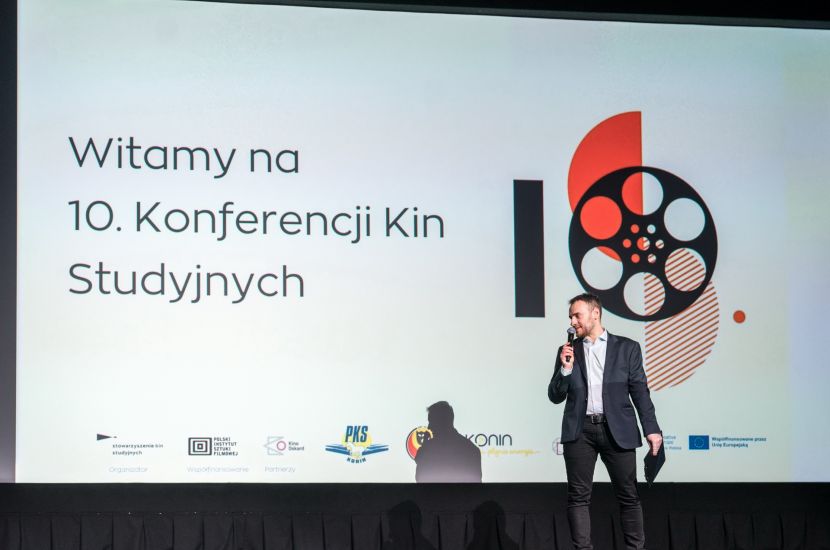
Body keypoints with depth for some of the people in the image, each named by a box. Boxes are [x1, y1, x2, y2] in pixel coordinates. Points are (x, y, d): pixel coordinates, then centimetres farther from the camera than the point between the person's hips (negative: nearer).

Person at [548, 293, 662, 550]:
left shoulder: (626, 348, 7)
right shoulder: (568, 351, 13)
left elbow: (640, 391, 5)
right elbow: (555, 396, 11)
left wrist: (652, 429, -3)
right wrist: (566, 369, -6)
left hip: (617, 430, -2)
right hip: (579, 432, 2)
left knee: (628, 495, -1)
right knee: (578, 496, 0)